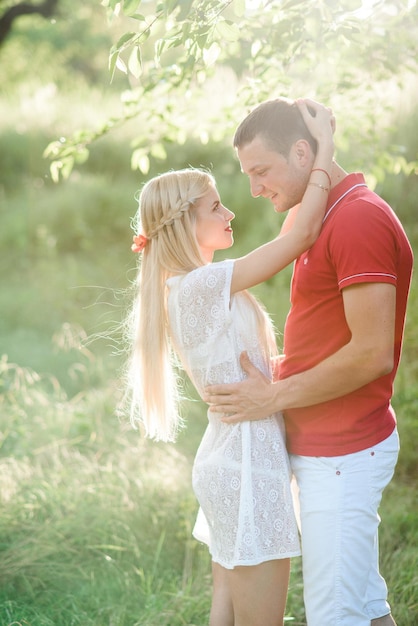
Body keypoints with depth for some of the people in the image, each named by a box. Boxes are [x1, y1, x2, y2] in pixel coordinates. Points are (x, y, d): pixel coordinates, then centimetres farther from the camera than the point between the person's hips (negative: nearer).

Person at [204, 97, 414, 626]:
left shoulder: (359, 219, -18)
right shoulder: (330, 216, 15)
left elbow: (372, 354, -22)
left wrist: (274, 396, -15)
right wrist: (270, 370, 6)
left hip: (342, 455, -10)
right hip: (322, 447, 10)